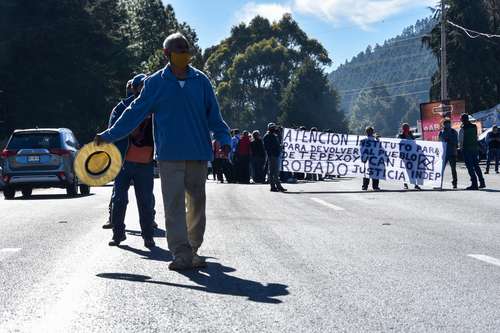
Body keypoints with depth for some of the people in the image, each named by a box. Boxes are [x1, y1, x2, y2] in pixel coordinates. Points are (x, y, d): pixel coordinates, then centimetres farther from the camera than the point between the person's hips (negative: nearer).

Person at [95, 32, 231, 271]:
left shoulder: (201, 81, 6)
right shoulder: (155, 83, 3)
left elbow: (214, 115, 10)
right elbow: (135, 113, 8)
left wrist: (224, 139, -3)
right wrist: (109, 136, 6)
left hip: (199, 153, 2)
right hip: (169, 154, -2)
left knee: (197, 203, 7)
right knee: (174, 204, -5)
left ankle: (192, 250, 18)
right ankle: (181, 254, -4)